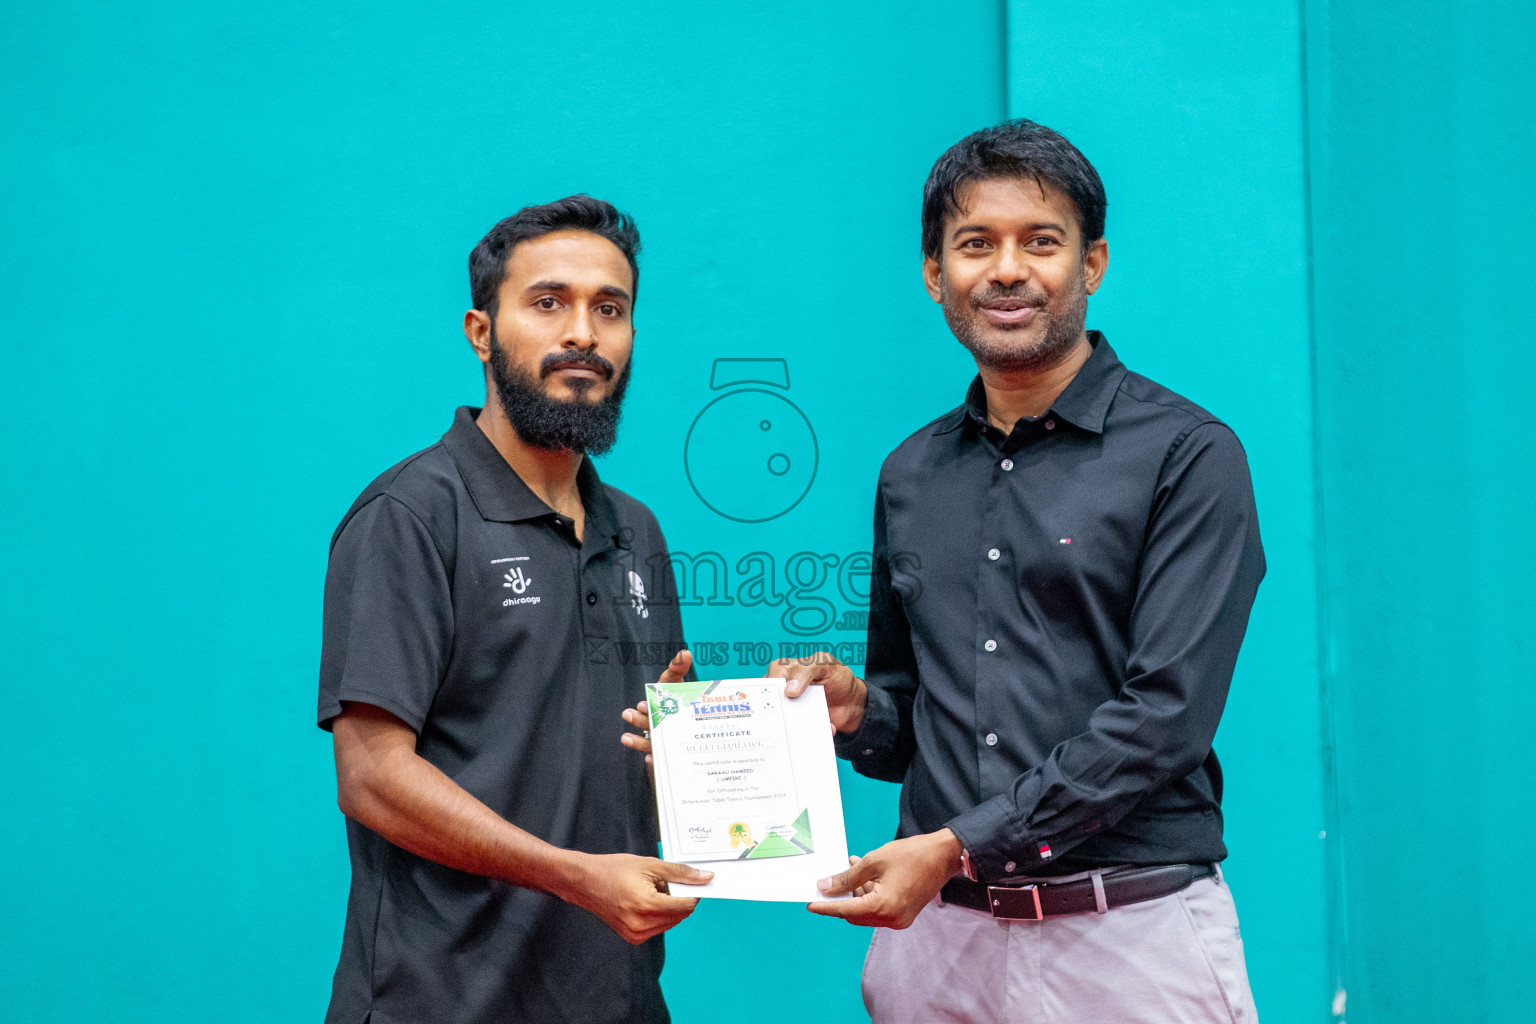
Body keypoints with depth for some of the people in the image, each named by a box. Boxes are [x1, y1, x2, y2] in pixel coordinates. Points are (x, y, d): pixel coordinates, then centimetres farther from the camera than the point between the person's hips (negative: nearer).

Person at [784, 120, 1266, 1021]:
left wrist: (958, 844, -17)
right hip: (937, 932, 5)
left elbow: (1164, 715, -14)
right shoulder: (910, 475, 11)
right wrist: (856, 710, -3)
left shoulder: (1186, 455, -6)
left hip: (1129, 936, -4)